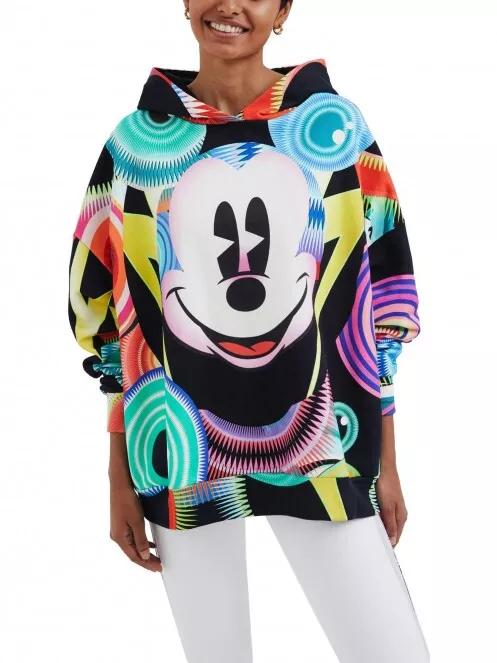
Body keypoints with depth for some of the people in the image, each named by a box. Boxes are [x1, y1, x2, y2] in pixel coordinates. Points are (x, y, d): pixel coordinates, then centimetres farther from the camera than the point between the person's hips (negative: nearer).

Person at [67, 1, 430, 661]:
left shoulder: (338, 126, 0)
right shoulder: (136, 141, 3)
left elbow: (380, 293, 3)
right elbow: (113, 316, 6)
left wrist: (385, 460, 3)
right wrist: (120, 475, 5)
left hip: (323, 451, 0)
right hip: (182, 453, 1)